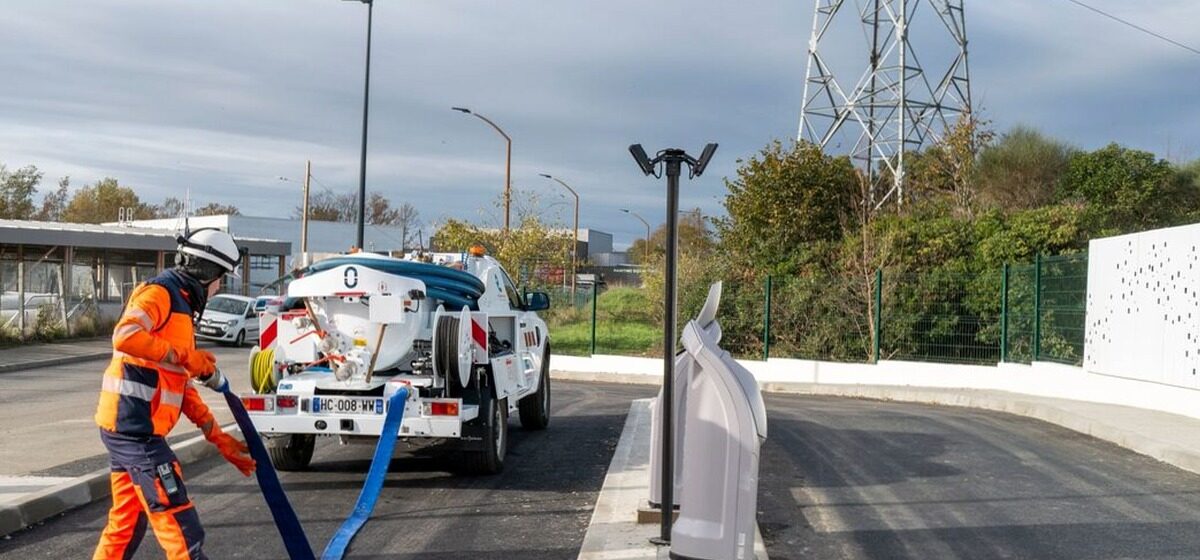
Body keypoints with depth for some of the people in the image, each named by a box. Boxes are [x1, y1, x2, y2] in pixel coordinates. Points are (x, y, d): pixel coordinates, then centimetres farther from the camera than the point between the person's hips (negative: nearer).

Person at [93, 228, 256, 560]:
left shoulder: (181, 308, 21)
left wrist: (221, 439, 18)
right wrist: (185, 356, -20)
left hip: (127, 429, 10)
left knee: (126, 524, 18)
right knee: (181, 529, -8)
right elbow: (125, 336, -29)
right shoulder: (158, 293, -8)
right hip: (135, 427, -10)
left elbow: (183, 388, 21)